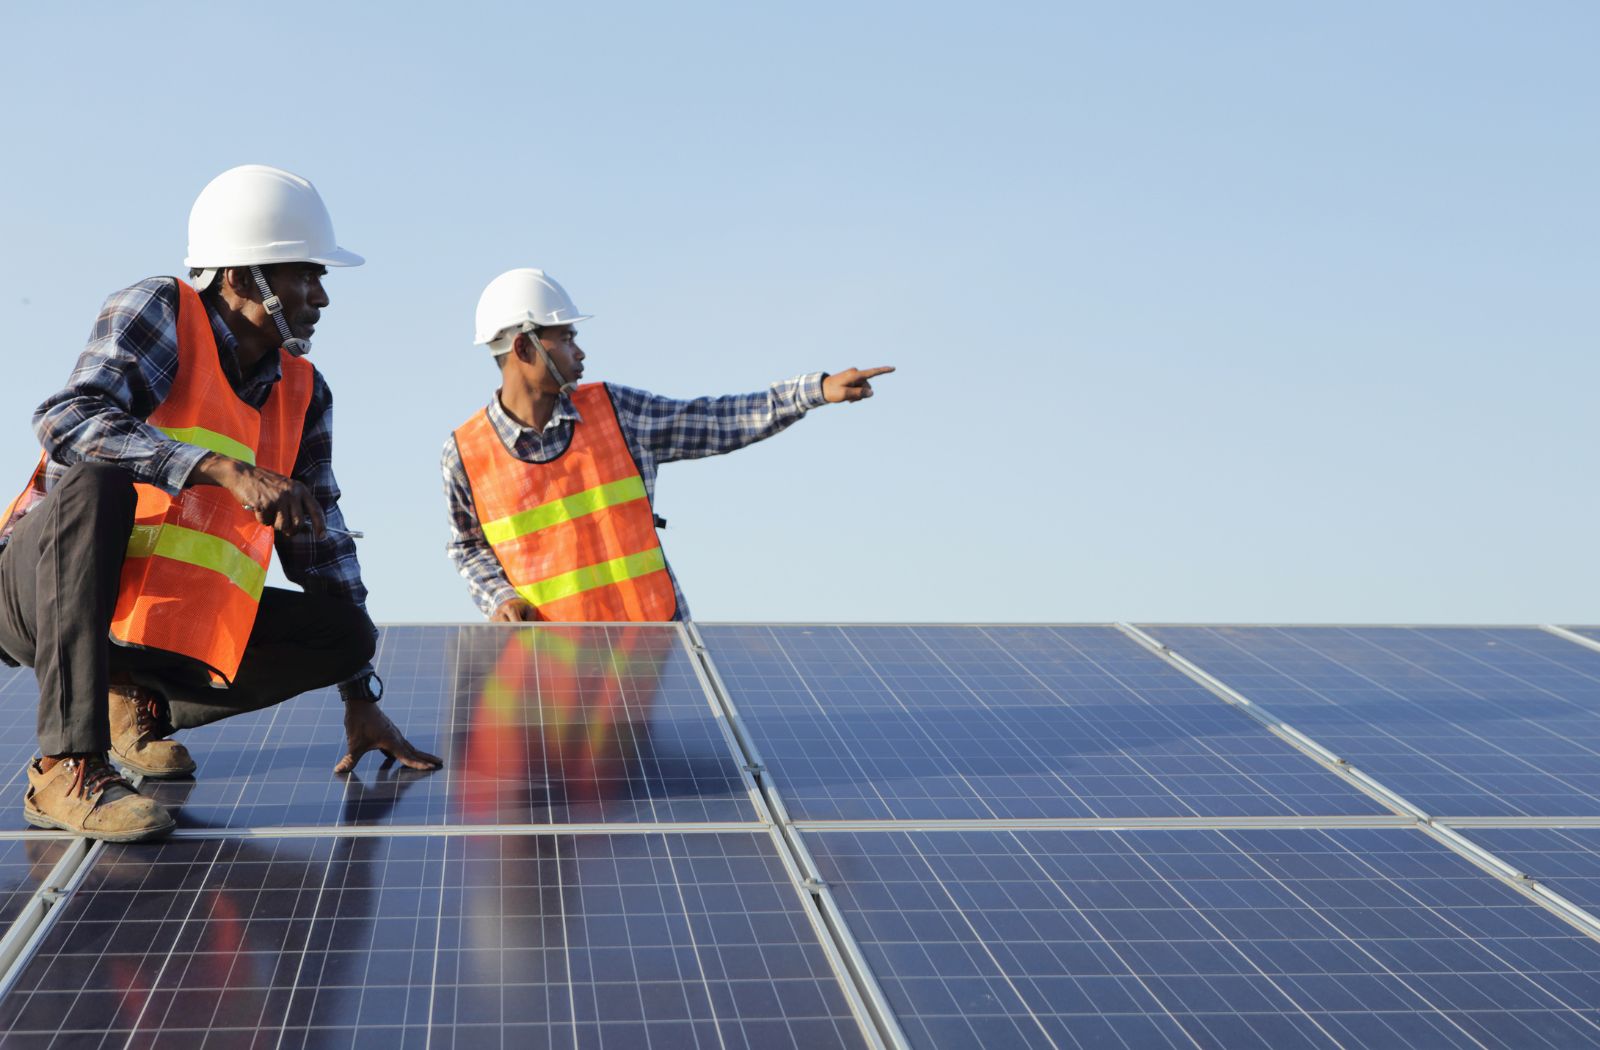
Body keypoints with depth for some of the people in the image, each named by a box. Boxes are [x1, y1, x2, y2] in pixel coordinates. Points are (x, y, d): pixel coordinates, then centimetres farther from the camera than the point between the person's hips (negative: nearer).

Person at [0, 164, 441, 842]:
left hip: (170, 623, 6)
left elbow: (321, 540, 9)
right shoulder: (159, 313, -9)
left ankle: (138, 699, 8)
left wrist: (360, 698, 5)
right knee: (97, 481, -36)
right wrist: (226, 469, -37)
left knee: (345, 631, -10)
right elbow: (65, 419, -27)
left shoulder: (303, 394, 7)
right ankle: (69, 767, -38)